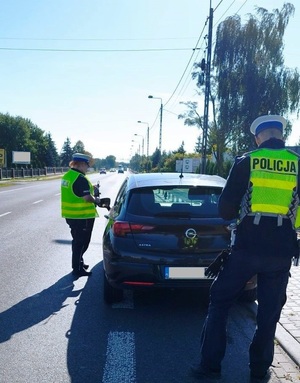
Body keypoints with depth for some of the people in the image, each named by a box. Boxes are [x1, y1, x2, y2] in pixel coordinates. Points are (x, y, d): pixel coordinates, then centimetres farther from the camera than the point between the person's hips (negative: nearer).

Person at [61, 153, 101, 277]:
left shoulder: (67, 175, 10)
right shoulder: (80, 179, -21)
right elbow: (87, 197, -25)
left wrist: (90, 188, 13)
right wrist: (96, 200, -7)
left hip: (70, 214, 10)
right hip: (82, 216, -10)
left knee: (77, 240, 22)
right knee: (81, 242, 1)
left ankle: (78, 263, 34)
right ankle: (77, 269, 8)